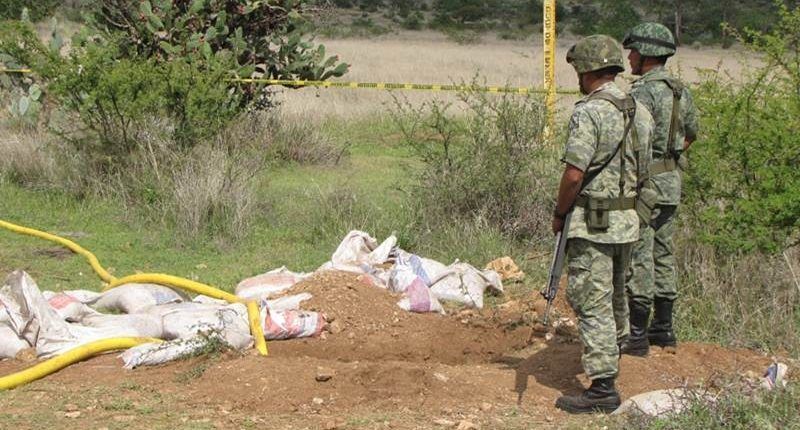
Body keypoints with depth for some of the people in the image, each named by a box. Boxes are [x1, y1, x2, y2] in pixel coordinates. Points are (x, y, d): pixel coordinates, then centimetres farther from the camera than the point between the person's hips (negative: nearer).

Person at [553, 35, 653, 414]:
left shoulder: (588, 113, -17)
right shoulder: (640, 112, 8)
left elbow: (574, 173, -20)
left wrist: (559, 213, -6)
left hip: (592, 223, -8)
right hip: (628, 220, 8)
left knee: (591, 302, -4)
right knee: (615, 295, 24)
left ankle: (603, 387, -5)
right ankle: (613, 356, 43)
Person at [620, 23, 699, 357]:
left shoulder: (643, 92, -17)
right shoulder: (681, 91, 10)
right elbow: (690, 135, 22)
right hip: (671, 180, 9)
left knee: (639, 258, -5)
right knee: (662, 255, 15)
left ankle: (637, 336, -3)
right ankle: (663, 328, 23)